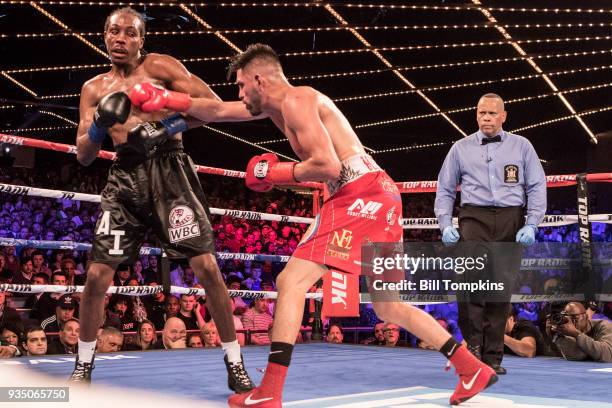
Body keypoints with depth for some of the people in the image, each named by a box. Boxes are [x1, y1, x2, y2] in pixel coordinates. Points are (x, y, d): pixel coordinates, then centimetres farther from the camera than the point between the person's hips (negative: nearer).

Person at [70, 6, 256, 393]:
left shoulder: (160, 66, 4)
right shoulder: (94, 89, 15)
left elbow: (213, 104, -3)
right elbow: (84, 156, 10)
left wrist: (170, 127, -17)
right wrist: (100, 124, -10)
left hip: (168, 168, -3)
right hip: (125, 176, 4)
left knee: (206, 265, -12)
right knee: (98, 274, 0)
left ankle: (235, 364, 1)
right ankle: (83, 366, 20)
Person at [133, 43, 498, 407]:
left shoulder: (295, 100, -8)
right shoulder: (278, 103, 21)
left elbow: (328, 166, -18)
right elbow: (218, 111, 29)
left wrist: (276, 172, -5)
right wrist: (167, 100, 24)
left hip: (362, 195, -10)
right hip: (376, 195, 10)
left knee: (291, 282, -10)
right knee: (387, 306, 15)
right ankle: (473, 368, 17)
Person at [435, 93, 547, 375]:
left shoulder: (521, 146, 14)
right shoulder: (461, 148, 15)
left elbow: (537, 187, 9)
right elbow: (445, 190, 15)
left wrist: (531, 225, -3)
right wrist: (445, 224, 2)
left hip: (511, 222, 1)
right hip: (474, 219, 0)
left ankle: (492, 357, 6)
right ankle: (473, 345, -11)